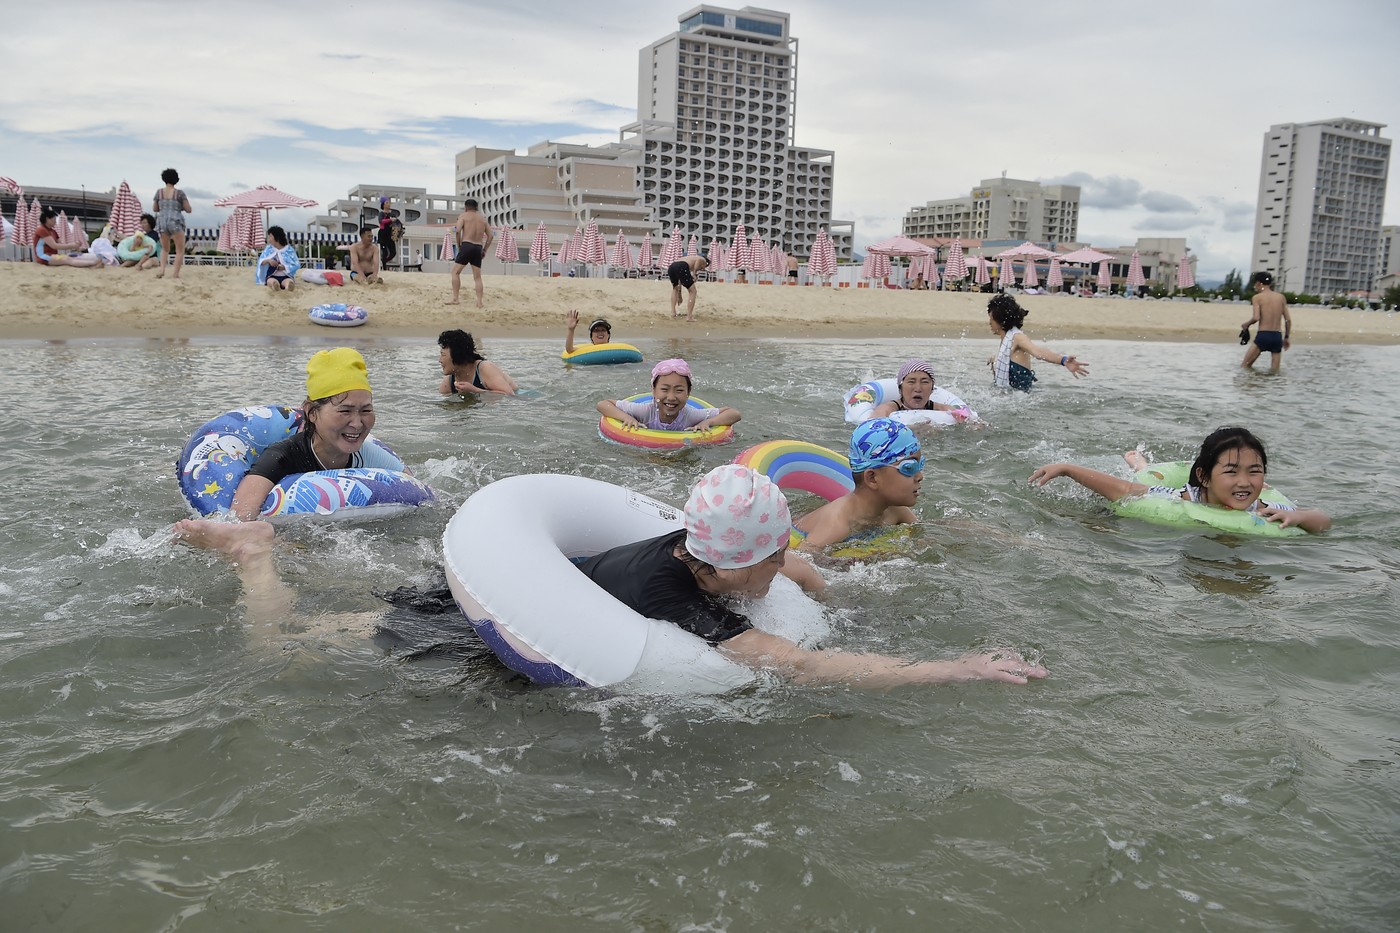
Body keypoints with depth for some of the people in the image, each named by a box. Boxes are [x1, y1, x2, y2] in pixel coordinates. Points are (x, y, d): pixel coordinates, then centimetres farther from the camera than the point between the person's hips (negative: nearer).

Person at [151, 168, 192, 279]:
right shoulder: (179, 193, 0)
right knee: (180, 250, 5)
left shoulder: (159, 192, 9)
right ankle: (175, 274, -6)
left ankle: (162, 270, 1)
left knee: (165, 249, 21)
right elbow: (189, 210, 1)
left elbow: (154, 209, 15)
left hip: (161, 221, 4)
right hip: (175, 222, -4)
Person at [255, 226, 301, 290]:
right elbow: (261, 262, 7)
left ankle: (287, 289, -73)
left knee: (290, 282, -40)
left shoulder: (289, 250, 7)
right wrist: (268, 260, -15)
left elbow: (297, 264, 0)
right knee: (272, 282, -38)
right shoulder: (268, 248, 13)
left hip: (286, 276, -2)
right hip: (272, 276, 2)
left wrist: (285, 267, -16)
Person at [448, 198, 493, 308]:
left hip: (467, 245, -4)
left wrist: (459, 245, 0)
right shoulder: (483, 218, 18)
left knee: (455, 272, 4)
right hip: (478, 248, 4)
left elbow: (458, 231, -11)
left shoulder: (463, 215, 5)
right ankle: (479, 302, -1)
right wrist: (484, 250, 15)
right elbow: (490, 236, 13)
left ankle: (454, 299, -4)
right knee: (477, 277, 8)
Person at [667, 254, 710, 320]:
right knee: (693, 292, 8)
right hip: (681, 268, -7)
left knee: (675, 288, 34)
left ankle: (673, 312, 29)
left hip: (671, 267, 7)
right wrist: (694, 272, -4)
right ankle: (689, 317, 3)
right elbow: (698, 260, -5)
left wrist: (679, 295, 52)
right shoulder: (703, 260, 24)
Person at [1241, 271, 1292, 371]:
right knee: (1274, 372, 7)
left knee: (1244, 367, 4)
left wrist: (1246, 324, 5)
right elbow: (1288, 319, 10)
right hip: (1277, 337, 4)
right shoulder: (1281, 297, 11)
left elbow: (1256, 318, -15)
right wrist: (1287, 337, 20)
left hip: (1263, 336, -4)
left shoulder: (1257, 297, -2)